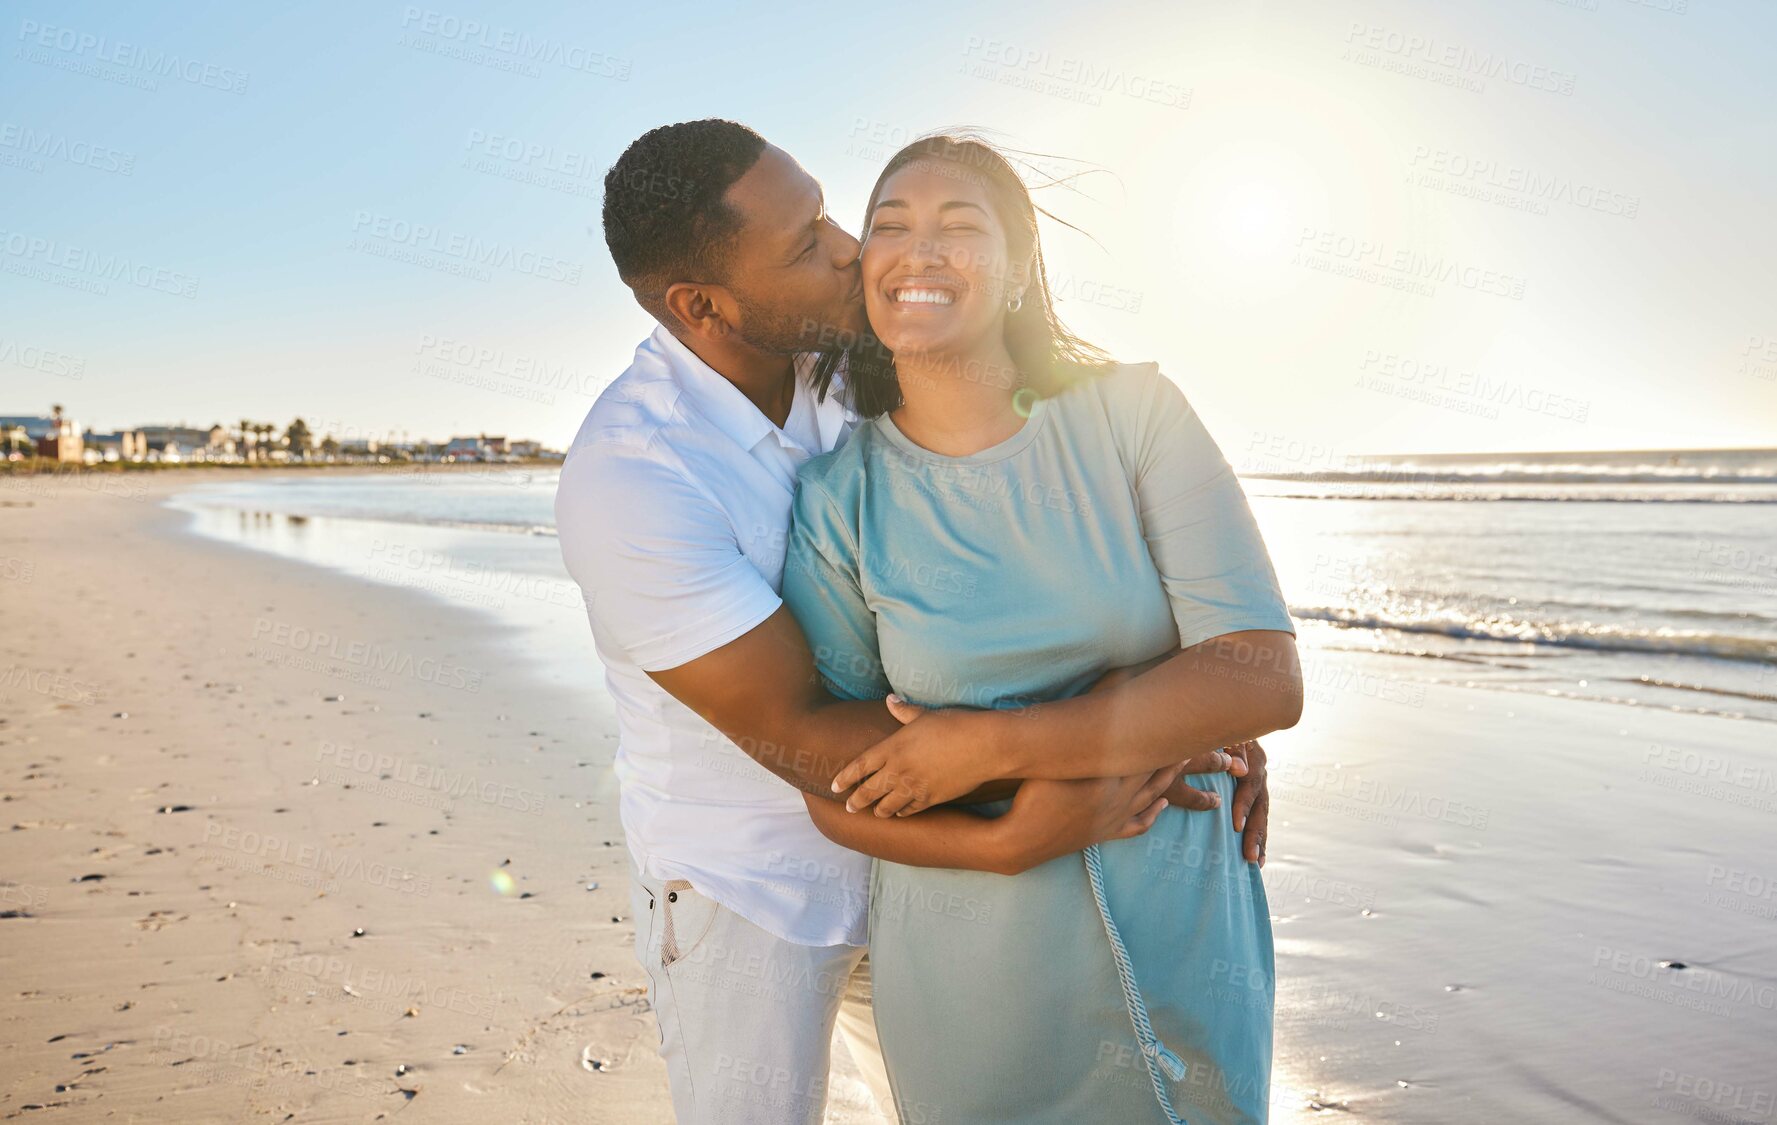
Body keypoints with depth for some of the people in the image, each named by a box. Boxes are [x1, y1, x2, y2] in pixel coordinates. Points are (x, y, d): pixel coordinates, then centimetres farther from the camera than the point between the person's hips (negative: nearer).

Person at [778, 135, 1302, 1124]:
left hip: (1180, 940, 1)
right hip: (969, 967, 0)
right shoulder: (839, 499, -6)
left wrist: (991, 747, -21)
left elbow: (1266, 680, -16)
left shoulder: (1131, 413, -8)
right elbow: (836, 792, -4)